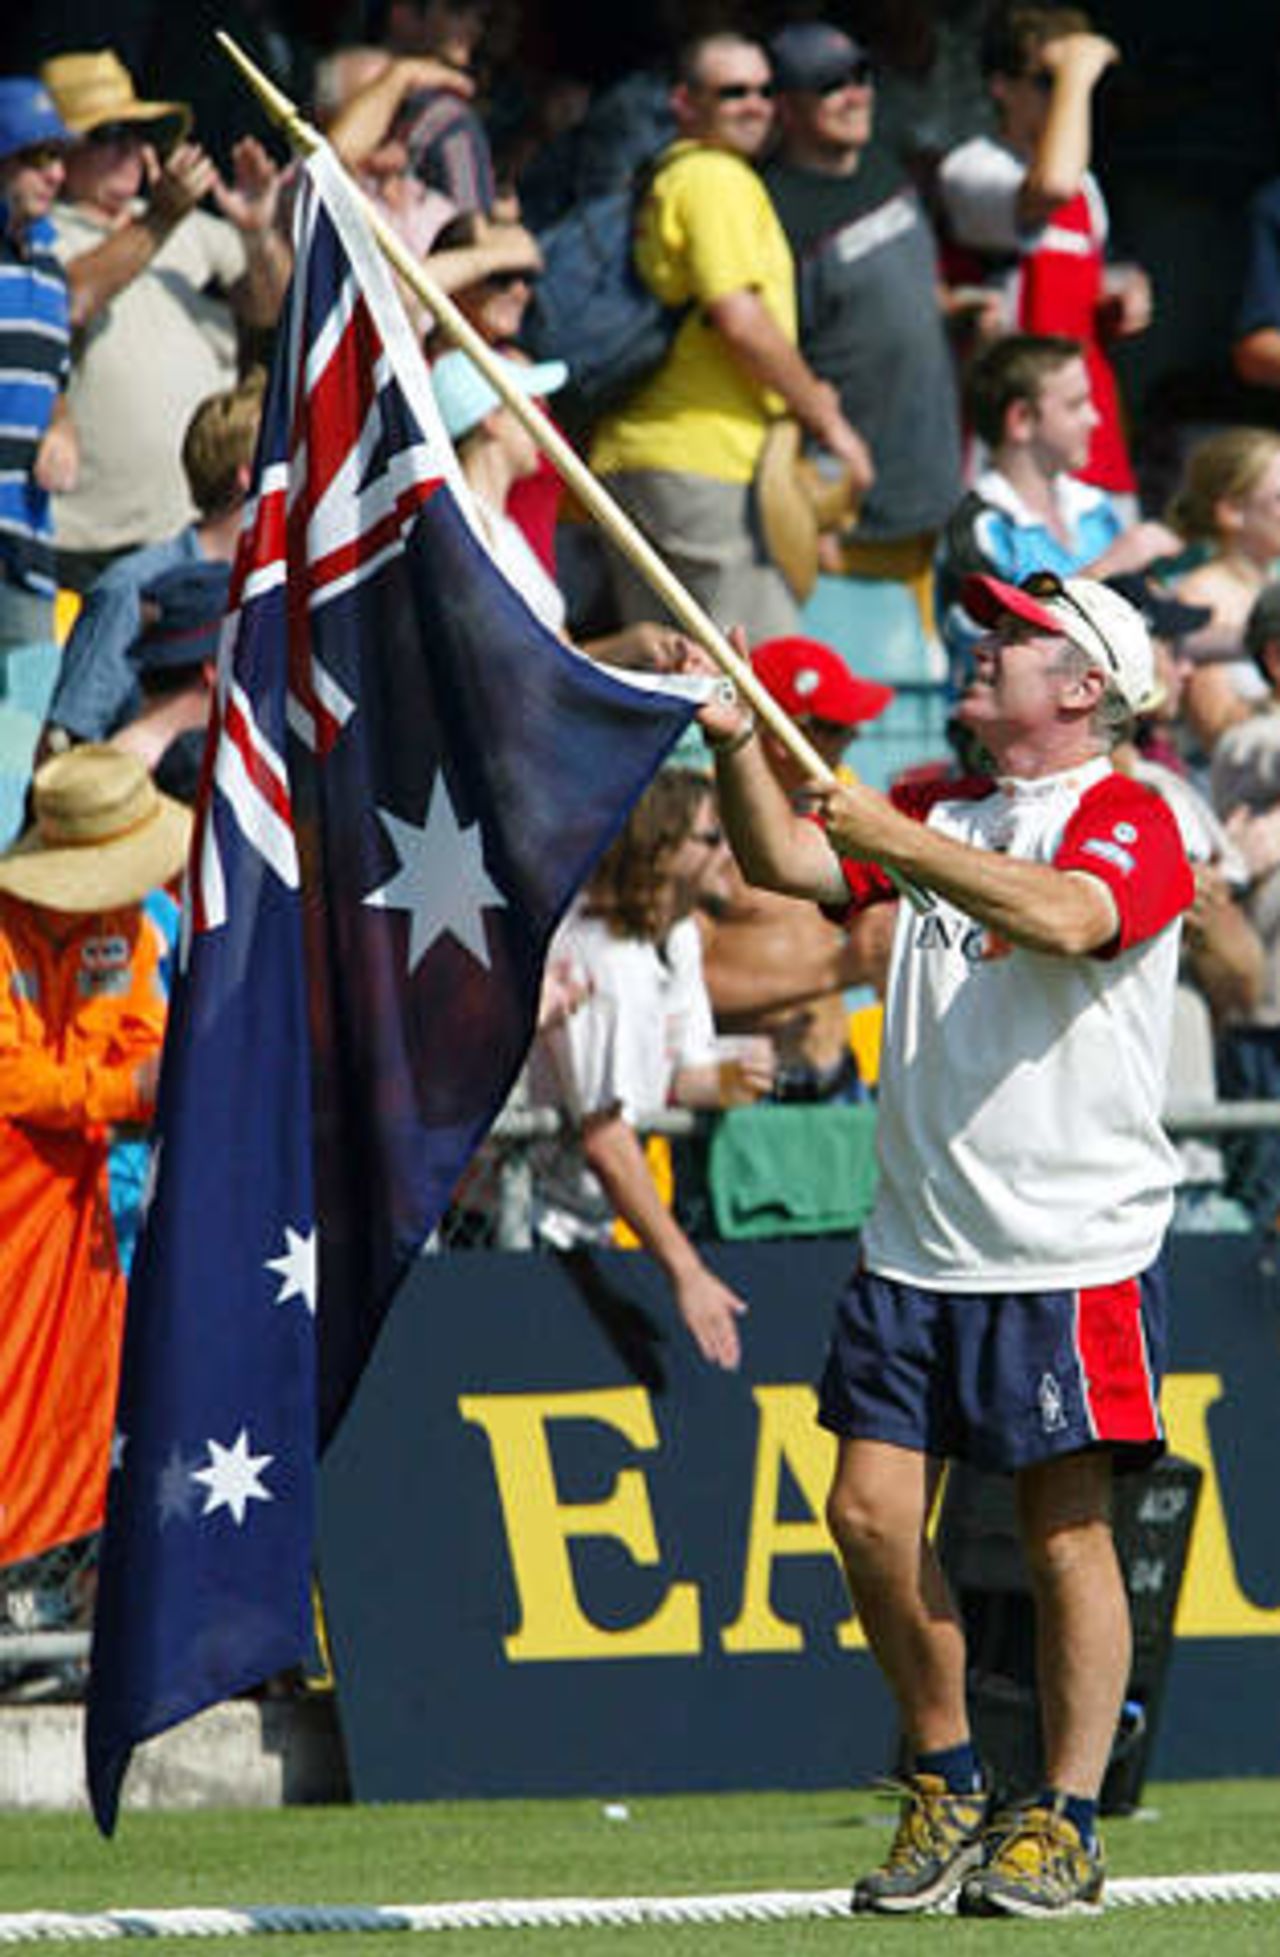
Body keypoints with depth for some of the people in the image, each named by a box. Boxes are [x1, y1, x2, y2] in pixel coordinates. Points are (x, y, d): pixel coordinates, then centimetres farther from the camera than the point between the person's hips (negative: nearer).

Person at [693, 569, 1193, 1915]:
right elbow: (786, 866, 9)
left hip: (1072, 1256, -6)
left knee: (1065, 1535, -4)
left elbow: (1063, 918, -26)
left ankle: (1063, 1827, 3)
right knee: (872, 1515, 0)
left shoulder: (1128, 822, -6)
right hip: (915, 1246, 6)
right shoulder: (940, 818, 17)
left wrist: (897, 842, -27)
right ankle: (944, 1791, 15)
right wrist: (738, 747, -7)